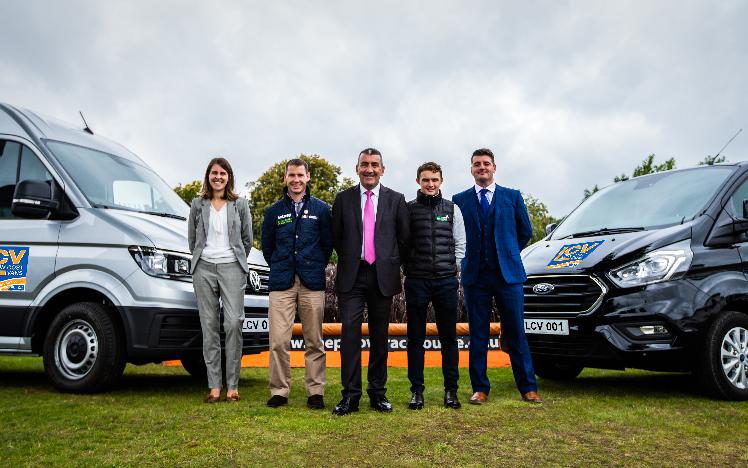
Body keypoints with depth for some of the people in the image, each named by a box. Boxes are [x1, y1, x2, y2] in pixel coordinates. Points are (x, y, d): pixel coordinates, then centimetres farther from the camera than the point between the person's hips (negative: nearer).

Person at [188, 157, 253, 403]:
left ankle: (232, 386, -4)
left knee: (234, 323, -11)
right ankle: (214, 386, 6)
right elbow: (192, 238, 17)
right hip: (204, 269, 2)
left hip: (231, 268, -2)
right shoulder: (198, 204, 11)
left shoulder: (240, 204, 8)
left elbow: (247, 239, 12)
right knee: (209, 326, 2)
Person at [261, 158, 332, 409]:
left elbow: (328, 243, 12)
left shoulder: (321, 209, 7)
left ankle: (315, 391, 13)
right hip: (281, 283, 1)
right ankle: (279, 390, 9)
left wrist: (316, 267, 11)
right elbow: (267, 245, 17)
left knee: (314, 341, 4)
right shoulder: (274, 211, 10)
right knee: (278, 340, -3)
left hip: (312, 284, 0)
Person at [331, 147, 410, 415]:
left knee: (380, 336, 7)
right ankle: (350, 395, 0)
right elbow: (336, 237, 12)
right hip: (352, 276, 0)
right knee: (350, 333, -6)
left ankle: (378, 393, 17)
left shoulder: (396, 200, 5)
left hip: (383, 276, 1)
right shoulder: (343, 199, 6)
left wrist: (392, 264, 9)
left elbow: (404, 238, 10)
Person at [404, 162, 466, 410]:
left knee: (449, 336, 6)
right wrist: (408, 267, -1)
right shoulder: (408, 209, 4)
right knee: (415, 337, 4)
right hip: (416, 281, -1)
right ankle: (417, 390, 13)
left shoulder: (452, 209, 9)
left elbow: (460, 244, 11)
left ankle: (451, 389, 16)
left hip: (446, 280, 1)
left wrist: (454, 268, 3)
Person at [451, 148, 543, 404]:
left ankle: (527, 388, 13)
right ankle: (480, 388, 13)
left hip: (508, 273, 0)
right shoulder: (460, 200, 6)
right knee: (478, 335, 5)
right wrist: (467, 258, 6)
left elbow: (525, 231, 15)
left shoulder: (513, 196, 8)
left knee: (516, 333, 4)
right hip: (475, 276, 0)